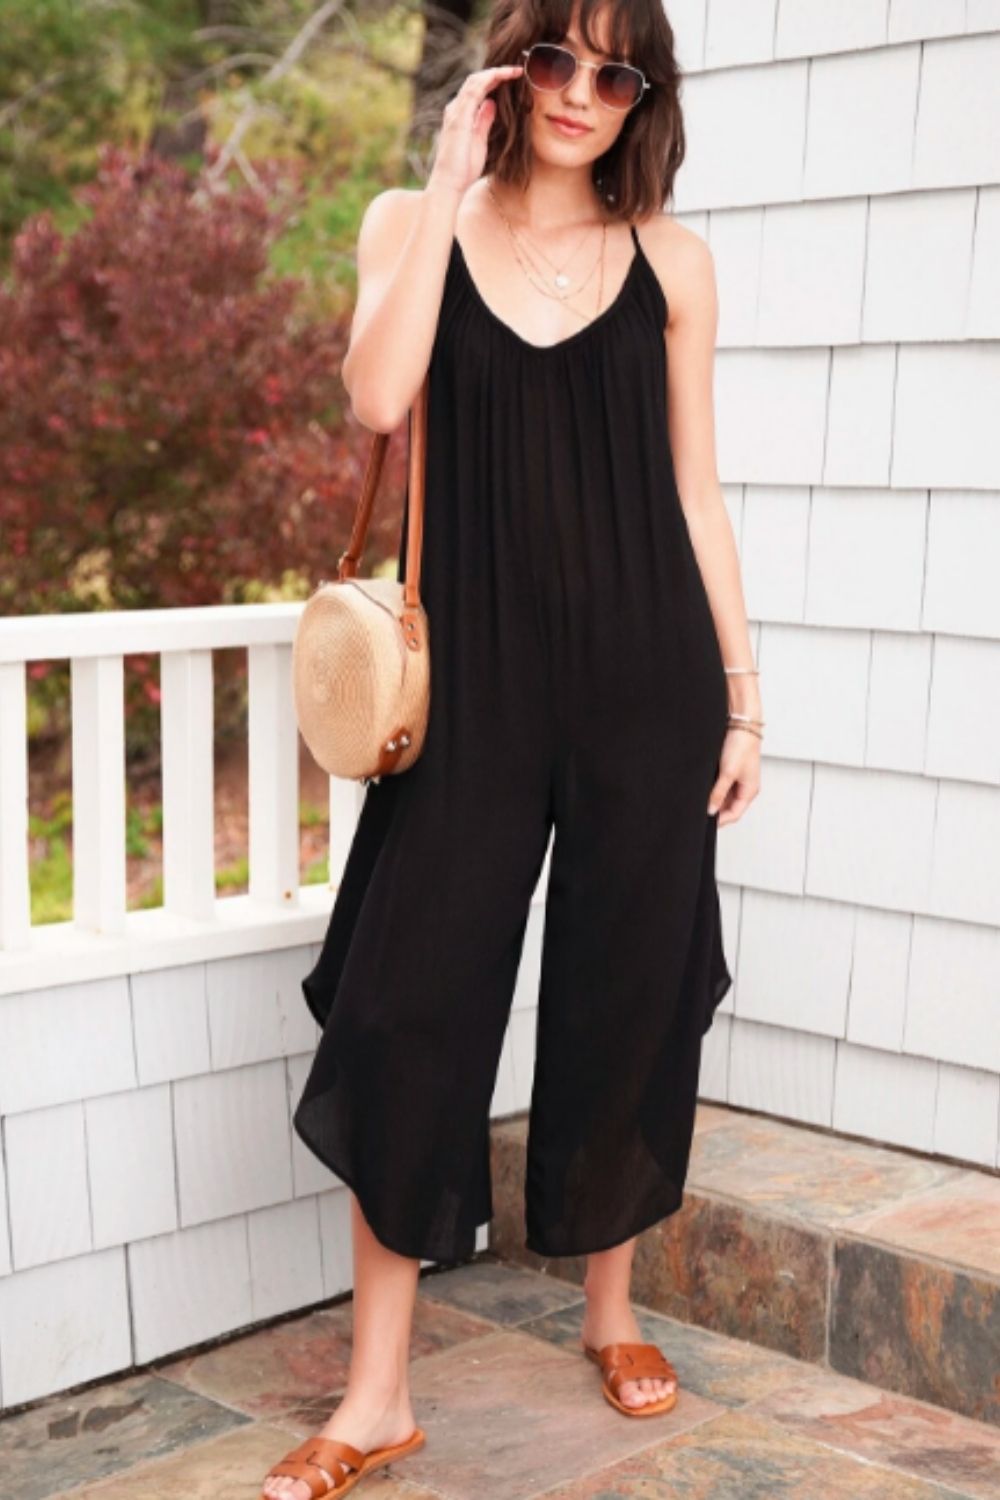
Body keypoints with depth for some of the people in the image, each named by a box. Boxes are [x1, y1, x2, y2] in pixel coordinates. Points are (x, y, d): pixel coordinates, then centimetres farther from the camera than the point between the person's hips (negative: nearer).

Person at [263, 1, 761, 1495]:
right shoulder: (414, 222, 6)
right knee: (413, 997, -3)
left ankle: (612, 1305, 31)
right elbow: (378, 395, -13)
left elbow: (696, 488, 9)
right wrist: (454, 187, -10)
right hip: (476, 671, -1)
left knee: (628, 994, 7)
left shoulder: (670, 258, 8)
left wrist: (743, 687, 5)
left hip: (646, 672, 1)